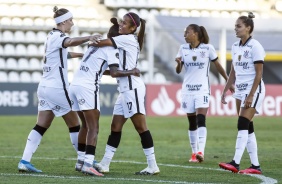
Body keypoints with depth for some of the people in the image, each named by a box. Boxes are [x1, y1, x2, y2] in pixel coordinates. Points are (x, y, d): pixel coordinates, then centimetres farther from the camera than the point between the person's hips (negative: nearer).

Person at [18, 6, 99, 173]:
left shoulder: (53, 36, 15)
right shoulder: (57, 36, -13)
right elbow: (70, 42, -38)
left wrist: (82, 54, 34)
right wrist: (88, 38, -53)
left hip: (45, 87, 9)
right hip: (57, 89, -9)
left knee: (41, 127, 3)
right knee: (75, 124, 3)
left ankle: (25, 161, -6)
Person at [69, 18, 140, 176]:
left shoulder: (96, 44, 20)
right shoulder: (112, 49, -4)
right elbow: (114, 72, -17)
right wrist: (132, 72, -6)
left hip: (75, 84, 8)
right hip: (88, 88, -8)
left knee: (86, 126, 17)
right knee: (94, 128, -8)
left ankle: (81, 161, 20)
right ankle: (88, 164, -19)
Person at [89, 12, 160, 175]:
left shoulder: (128, 39, -8)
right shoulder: (128, 41, 20)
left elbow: (103, 43, -11)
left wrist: (90, 43, 7)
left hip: (133, 88, -10)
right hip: (126, 89, 10)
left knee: (140, 127, -9)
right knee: (116, 127, 8)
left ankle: (153, 166, -7)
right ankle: (105, 164, 9)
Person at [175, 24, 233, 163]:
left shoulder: (208, 48, -4)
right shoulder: (183, 48, 5)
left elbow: (218, 66, 7)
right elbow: (178, 71, 5)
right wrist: (178, 63, -18)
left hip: (202, 89, -3)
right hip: (187, 89, 4)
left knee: (201, 120, -18)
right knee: (192, 123, 7)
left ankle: (200, 152, -27)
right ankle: (194, 153, 15)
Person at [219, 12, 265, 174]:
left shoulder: (255, 46, -12)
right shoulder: (235, 47, 11)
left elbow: (259, 73, -14)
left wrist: (251, 95, -19)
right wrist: (225, 91, 14)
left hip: (253, 90, -8)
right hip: (240, 90, 8)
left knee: (243, 125, -16)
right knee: (247, 128, 6)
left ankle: (235, 163, -21)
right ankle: (255, 166, 9)